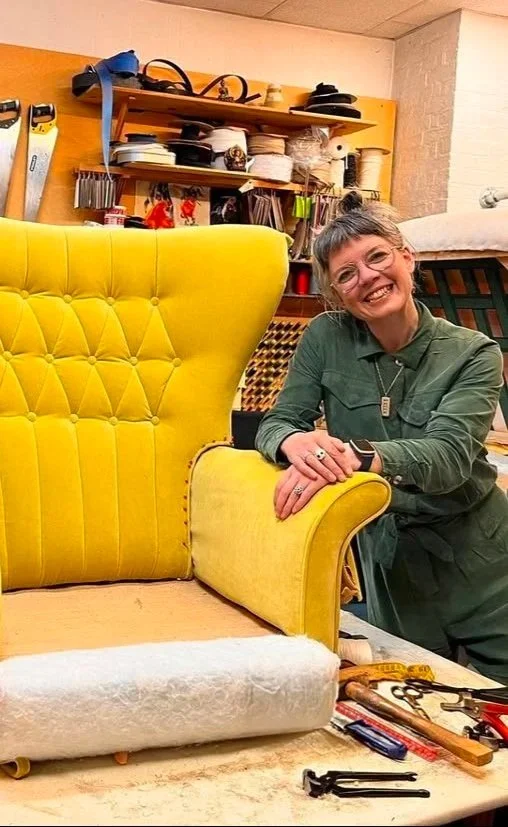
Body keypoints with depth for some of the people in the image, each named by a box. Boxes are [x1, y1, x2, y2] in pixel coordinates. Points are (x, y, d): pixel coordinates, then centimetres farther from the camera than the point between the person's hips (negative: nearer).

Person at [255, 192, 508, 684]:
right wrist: (297, 442, -35)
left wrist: (355, 455, -45)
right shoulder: (325, 339, -6)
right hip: (389, 559, 1)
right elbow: (274, 425, -9)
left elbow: (449, 456, -26)